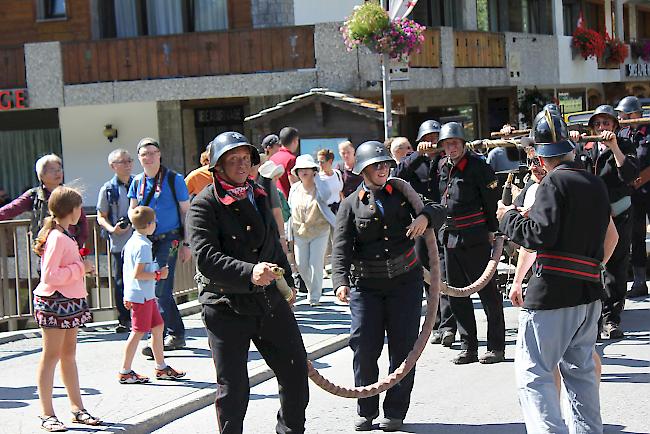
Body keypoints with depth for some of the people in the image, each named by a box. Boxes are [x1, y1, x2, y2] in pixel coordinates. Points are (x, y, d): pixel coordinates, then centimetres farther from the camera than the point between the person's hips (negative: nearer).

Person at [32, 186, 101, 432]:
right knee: (51, 355, -3)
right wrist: (80, 268, -19)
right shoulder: (57, 238, -18)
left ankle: (77, 408, 21)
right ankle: (46, 414, 2)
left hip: (70, 301, 10)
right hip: (55, 301, -10)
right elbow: (49, 276, -25)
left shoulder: (65, 235, 13)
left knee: (69, 354, 14)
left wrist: (81, 266, 7)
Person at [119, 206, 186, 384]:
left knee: (158, 327, 14)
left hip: (146, 295, 10)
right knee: (138, 332, -3)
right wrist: (158, 275, -14)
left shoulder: (131, 242, 12)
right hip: (141, 296, -10)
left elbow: (128, 270, 17)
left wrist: (127, 295, 22)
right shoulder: (143, 246, -18)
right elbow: (137, 274, -23)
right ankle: (125, 372, 3)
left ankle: (161, 367, 21)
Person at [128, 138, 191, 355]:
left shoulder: (174, 179, -4)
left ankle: (157, 340, -7)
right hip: (146, 240, 6)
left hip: (168, 239, -5)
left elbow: (185, 212, -1)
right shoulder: (137, 182, 10)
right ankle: (177, 335, 21)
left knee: (161, 290, -10)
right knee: (163, 290, 10)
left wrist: (185, 243, -5)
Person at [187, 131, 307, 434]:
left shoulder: (258, 196, 14)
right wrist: (248, 273, -35)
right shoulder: (204, 205, -10)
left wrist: (287, 282, 30)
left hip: (270, 301, 6)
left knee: (295, 371, 11)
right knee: (233, 387, -3)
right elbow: (206, 258, -23)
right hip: (226, 309, -6)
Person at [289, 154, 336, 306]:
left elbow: (326, 195, -30)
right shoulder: (294, 189, 3)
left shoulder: (319, 186, -7)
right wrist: (290, 233, 10)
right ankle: (311, 288, 32)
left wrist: (316, 178, -20)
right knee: (301, 265, 5)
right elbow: (290, 211, 11)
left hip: (319, 232, -4)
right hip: (300, 233, 4)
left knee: (316, 264, -7)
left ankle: (315, 297, 5)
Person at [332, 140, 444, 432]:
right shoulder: (351, 205, 2)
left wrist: (425, 217, -14)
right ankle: (366, 410, 13)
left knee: (403, 347, 1)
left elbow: (436, 209, 11)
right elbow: (341, 247, -8)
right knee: (364, 347, -4)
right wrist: (341, 282, -24)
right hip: (365, 284, -1)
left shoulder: (402, 192, 10)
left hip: (405, 281, 1)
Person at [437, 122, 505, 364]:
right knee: (457, 294, 9)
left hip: (475, 239, -7)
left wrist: (492, 230, -7)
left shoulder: (477, 165, -9)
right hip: (449, 238, 7)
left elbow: (492, 199, -8)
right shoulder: (441, 167, 10)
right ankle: (468, 347, 17)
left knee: (487, 292, -1)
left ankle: (496, 347, 6)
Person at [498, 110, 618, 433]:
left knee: (532, 372, -8)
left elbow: (541, 235, -16)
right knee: (580, 370, 18)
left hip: (553, 292, -8)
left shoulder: (554, 183, -8)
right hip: (589, 290, 8)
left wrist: (508, 218, -1)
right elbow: (611, 236, 23)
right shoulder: (596, 184, 15)